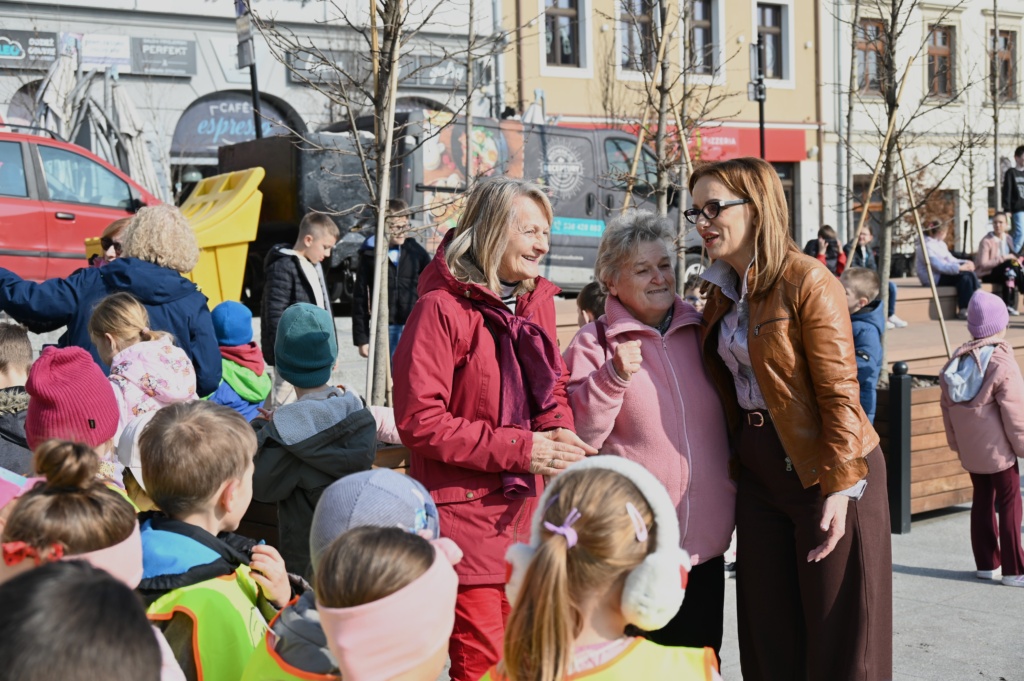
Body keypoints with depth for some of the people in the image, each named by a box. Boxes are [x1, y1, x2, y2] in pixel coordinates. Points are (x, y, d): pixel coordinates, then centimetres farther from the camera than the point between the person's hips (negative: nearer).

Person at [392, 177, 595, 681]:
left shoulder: (537, 300, 10)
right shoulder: (441, 309, -14)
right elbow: (418, 421, -17)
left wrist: (557, 433, -2)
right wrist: (519, 449, -18)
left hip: (528, 510, 7)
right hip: (467, 516, -7)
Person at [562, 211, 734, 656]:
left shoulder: (701, 332, 9)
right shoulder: (594, 343, -3)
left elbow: (732, 414, 21)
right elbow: (576, 436, -9)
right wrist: (613, 377, -20)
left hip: (704, 549, 4)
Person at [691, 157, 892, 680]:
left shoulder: (807, 282, -15)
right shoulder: (722, 292, 9)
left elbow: (839, 393, -18)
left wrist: (841, 488, -22)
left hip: (824, 474, -7)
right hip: (759, 473, 7)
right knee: (769, 635, 12)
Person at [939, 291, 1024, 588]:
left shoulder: (957, 360, 2)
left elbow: (946, 406, 8)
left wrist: (956, 442, 17)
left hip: (970, 450, 6)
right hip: (998, 448, -6)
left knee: (982, 500, 16)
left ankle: (986, 563, 21)